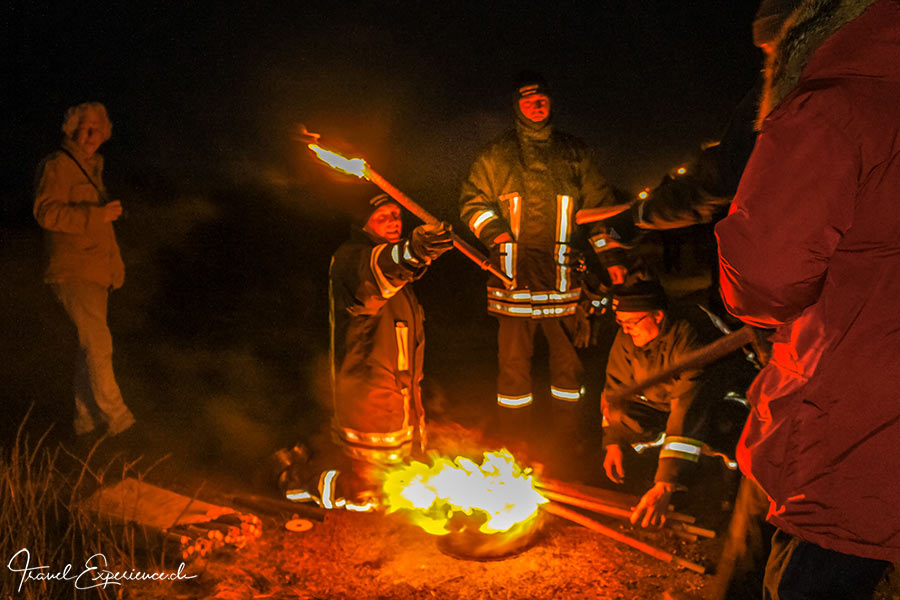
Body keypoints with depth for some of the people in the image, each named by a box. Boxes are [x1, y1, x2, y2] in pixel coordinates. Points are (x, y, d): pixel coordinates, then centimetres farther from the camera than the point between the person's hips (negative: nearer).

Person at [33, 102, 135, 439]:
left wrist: (116, 265, 24)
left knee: (91, 346, 11)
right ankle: (115, 416, -5)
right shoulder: (57, 165, -7)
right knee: (98, 343, -11)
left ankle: (86, 418, 19)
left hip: (95, 272, 9)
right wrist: (98, 215, -22)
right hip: (72, 272, -9)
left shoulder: (90, 168, 21)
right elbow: (47, 211, -21)